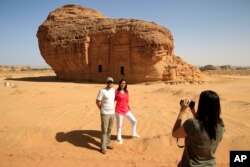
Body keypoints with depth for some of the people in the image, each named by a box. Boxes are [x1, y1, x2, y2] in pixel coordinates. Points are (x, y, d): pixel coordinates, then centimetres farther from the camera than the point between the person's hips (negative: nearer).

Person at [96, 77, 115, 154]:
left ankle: (107, 143, 30)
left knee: (109, 130, 16)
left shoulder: (113, 90, 7)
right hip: (105, 113, -6)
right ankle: (103, 147, 7)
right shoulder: (102, 91, -13)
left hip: (112, 113, 6)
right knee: (104, 131, -2)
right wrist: (102, 109, -1)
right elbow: (97, 102, -10)